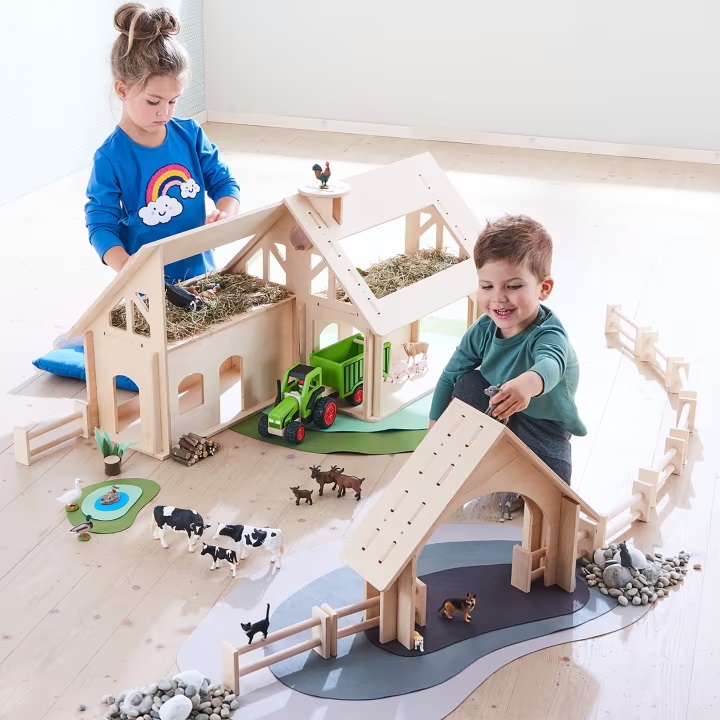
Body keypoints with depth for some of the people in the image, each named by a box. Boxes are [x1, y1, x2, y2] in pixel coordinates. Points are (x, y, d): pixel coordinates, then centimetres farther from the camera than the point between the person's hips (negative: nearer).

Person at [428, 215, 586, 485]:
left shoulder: (548, 334, -33)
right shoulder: (483, 330, -14)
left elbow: (550, 363, -58)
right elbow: (450, 376, -1)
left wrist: (528, 384, -82)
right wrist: (435, 427, -3)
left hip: (544, 428, -5)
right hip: (495, 413, 5)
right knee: (468, 382, -21)